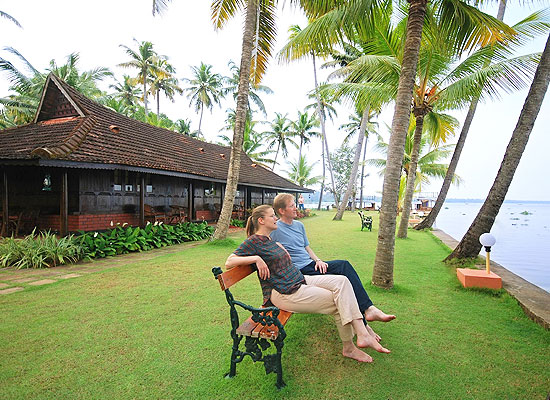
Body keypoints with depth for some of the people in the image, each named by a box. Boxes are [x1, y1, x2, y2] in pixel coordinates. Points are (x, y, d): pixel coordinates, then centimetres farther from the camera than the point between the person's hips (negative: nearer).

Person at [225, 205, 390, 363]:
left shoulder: (270, 240, 17)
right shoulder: (254, 241, -10)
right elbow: (229, 262, -17)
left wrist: (280, 248, 11)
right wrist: (256, 258, -23)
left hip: (300, 280, 9)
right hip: (285, 293, -9)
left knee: (341, 281, -9)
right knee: (338, 302, -11)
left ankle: (362, 333, -10)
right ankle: (348, 347, 4)